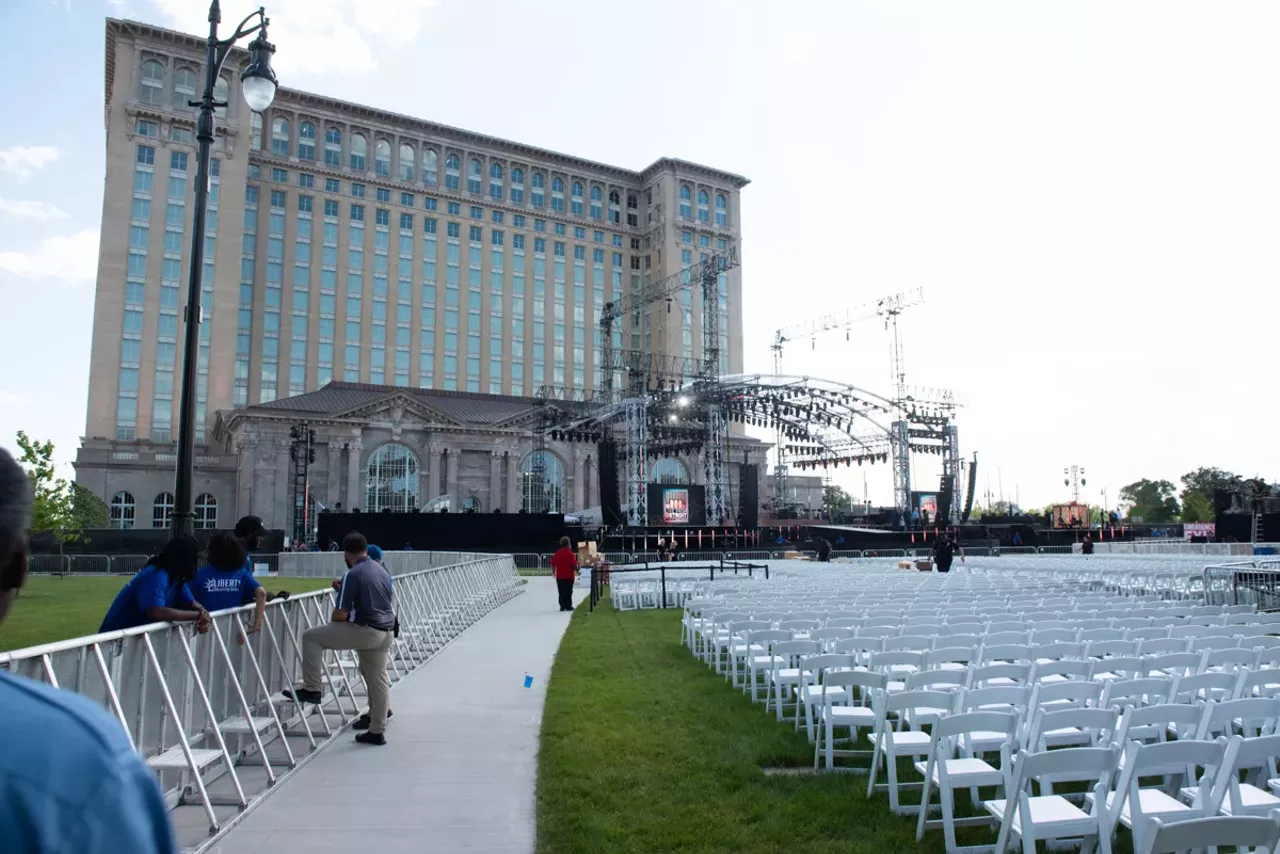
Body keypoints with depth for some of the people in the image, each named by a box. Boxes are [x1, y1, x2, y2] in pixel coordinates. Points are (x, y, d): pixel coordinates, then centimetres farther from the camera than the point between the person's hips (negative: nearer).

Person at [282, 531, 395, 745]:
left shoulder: (352, 576, -12)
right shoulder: (382, 571, 12)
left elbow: (341, 614, -12)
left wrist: (332, 622, 10)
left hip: (365, 631, -8)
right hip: (386, 633, 8)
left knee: (311, 637, 3)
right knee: (377, 680, 14)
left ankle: (312, 689, 4)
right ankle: (377, 731, 21)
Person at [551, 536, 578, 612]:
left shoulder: (557, 554, 2)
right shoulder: (570, 554, -12)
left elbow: (553, 564, 6)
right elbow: (574, 565, -15)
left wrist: (554, 573, 20)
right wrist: (577, 570, 4)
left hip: (559, 576, 4)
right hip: (569, 576, -4)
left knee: (561, 592, 9)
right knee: (568, 591, 5)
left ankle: (562, 606, 9)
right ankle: (568, 606, 7)